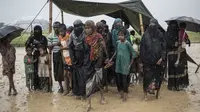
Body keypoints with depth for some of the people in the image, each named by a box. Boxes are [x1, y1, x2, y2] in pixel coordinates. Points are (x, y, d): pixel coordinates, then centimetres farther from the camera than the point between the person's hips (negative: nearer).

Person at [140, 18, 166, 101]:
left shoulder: (160, 35, 0)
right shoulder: (145, 35, -1)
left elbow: (164, 47, 0)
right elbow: (142, 48, -1)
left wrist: (161, 58, -10)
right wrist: (142, 59, -5)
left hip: (158, 60, 1)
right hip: (147, 60, -1)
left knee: (158, 76, 7)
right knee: (147, 77, 0)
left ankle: (157, 92, 26)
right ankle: (145, 94, 9)